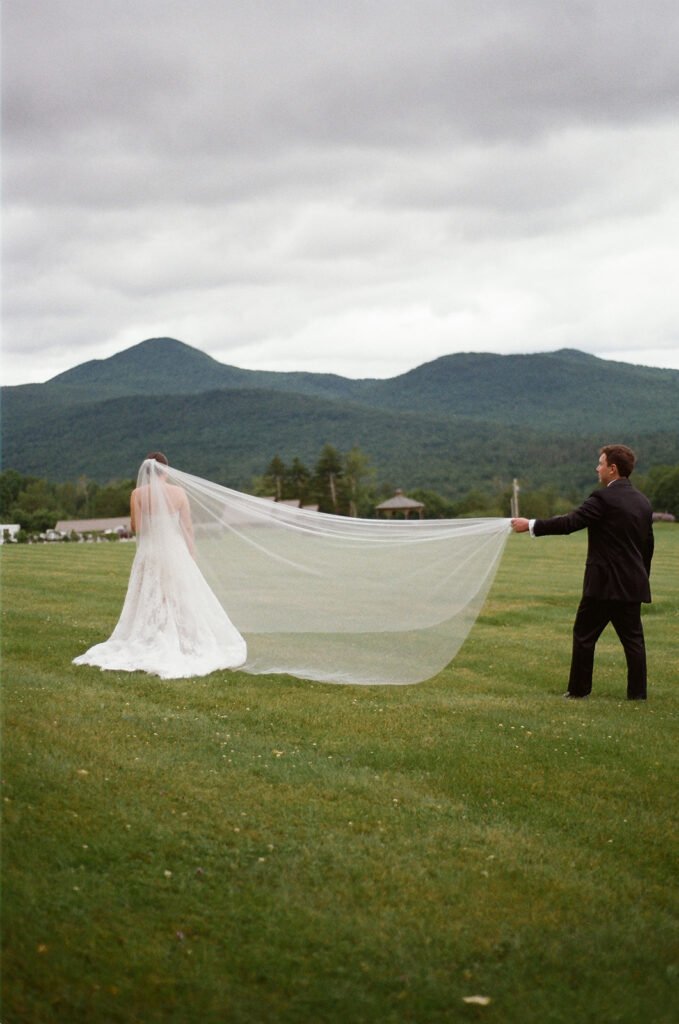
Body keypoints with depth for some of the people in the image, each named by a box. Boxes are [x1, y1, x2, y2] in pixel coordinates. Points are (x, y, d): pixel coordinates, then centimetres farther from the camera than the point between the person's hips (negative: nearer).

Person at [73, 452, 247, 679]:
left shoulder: (138, 494, -5)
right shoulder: (178, 492, -4)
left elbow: (136, 528, -5)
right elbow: (188, 528, -2)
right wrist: (192, 557, 6)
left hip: (149, 554, 1)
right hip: (175, 552, -1)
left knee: (149, 604, 9)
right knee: (180, 601, 6)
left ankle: (148, 647, 9)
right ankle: (186, 644, 6)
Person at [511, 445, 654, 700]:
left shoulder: (604, 498, -14)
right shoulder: (643, 502, 11)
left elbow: (569, 522, -18)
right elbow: (648, 546, 17)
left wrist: (531, 525, -11)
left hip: (604, 583, -7)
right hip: (633, 584, 7)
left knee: (584, 634, 5)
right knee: (633, 638, 9)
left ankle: (579, 689, 10)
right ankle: (638, 692, 9)